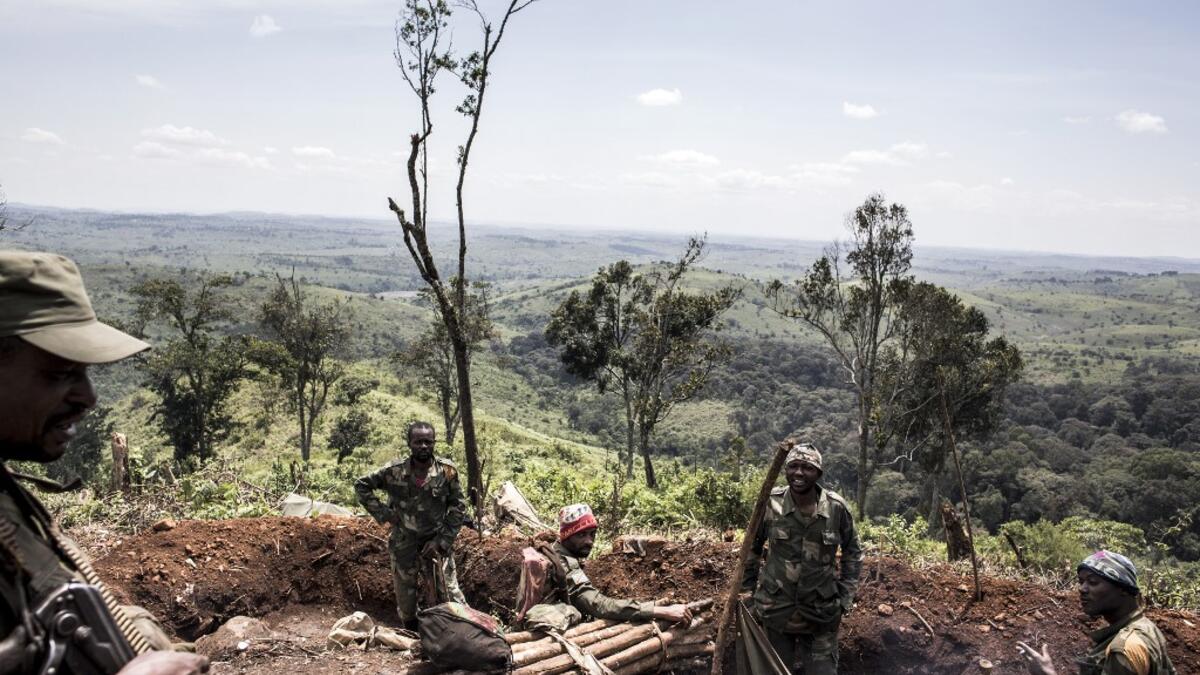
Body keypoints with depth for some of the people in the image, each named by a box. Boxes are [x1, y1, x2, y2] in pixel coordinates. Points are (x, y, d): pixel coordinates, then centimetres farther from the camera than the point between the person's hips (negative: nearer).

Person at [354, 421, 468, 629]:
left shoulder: (447, 470, -12)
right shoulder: (394, 471, -12)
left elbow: (458, 508, -5)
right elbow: (361, 486, 1)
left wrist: (441, 541, -11)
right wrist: (383, 513, -6)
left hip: (437, 541, -1)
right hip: (404, 542, 1)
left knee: (450, 592, -3)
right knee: (405, 593, 12)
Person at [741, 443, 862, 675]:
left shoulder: (836, 507, -11)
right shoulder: (771, 503, -12)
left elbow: (852, 553, 4)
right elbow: (752, 546, 3)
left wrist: (846, 597, 1)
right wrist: (749, 589, 6)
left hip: (821, 612, 0)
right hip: (776, 606, 0)